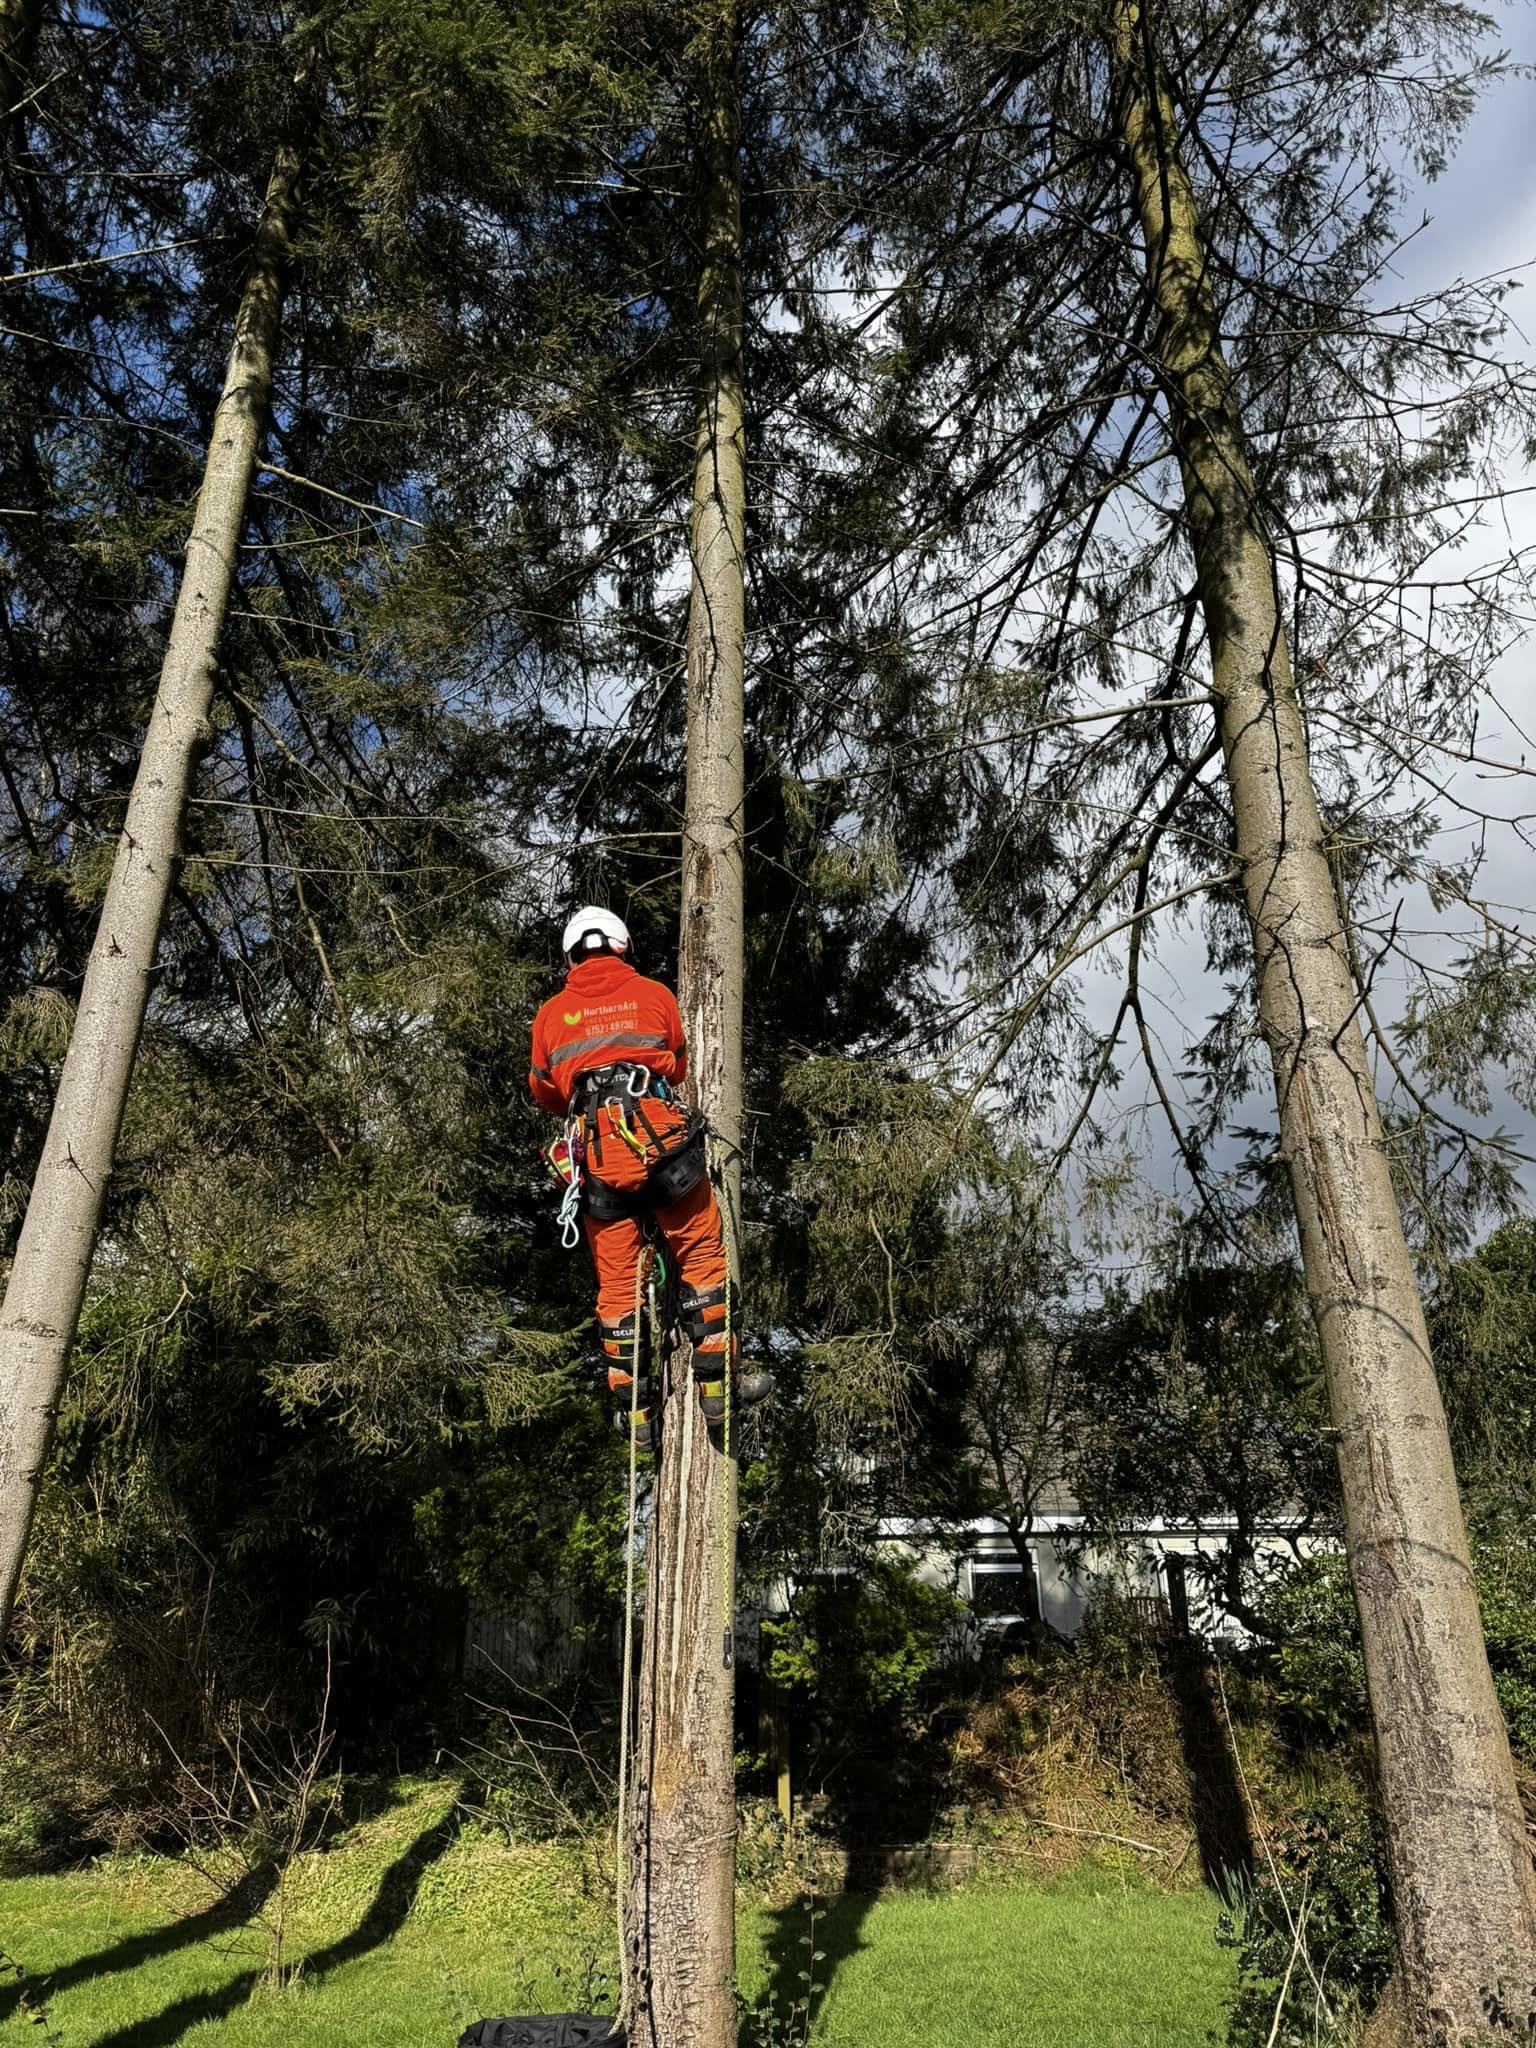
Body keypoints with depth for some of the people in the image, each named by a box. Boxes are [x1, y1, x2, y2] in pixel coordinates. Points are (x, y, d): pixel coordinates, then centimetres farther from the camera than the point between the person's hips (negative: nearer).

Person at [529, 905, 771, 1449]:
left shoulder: (552, 1013, 13)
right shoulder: (653, 995, 11)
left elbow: (544, 1089, 23)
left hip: (597, 1156, 2)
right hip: (660, 1136, -2)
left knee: (616, 1281, 9)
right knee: (702, 1258, 10)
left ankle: (633, 1410, 14)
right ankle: (717, 1381, 10)